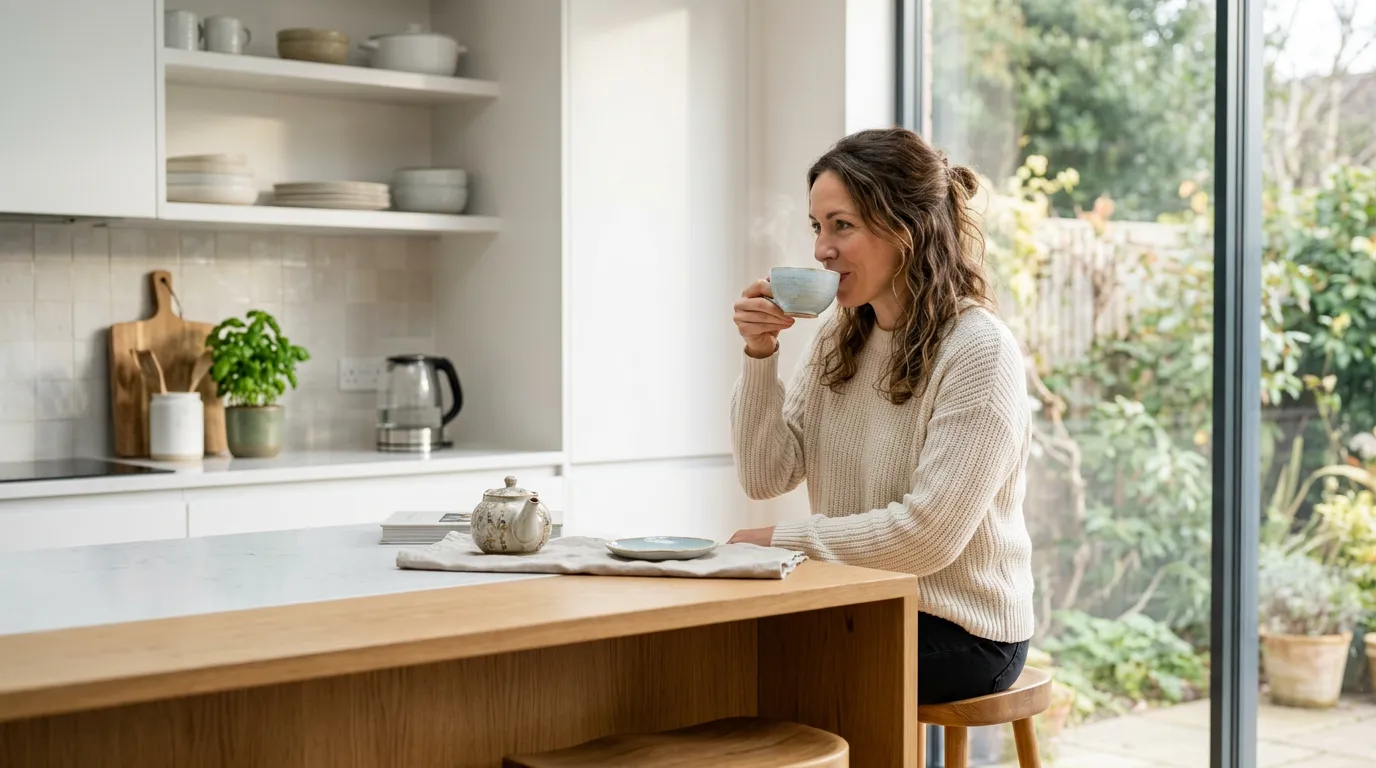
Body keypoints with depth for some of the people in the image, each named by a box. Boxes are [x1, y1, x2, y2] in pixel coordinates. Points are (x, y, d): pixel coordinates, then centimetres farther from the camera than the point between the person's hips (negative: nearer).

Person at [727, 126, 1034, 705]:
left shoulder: (980, 352, -17)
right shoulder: (838, 333, 5)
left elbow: (927, 535, -21)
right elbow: (765, 477, 4)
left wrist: (780, 539, -13)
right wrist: (759, 355, -9)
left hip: (960, 632, -6)